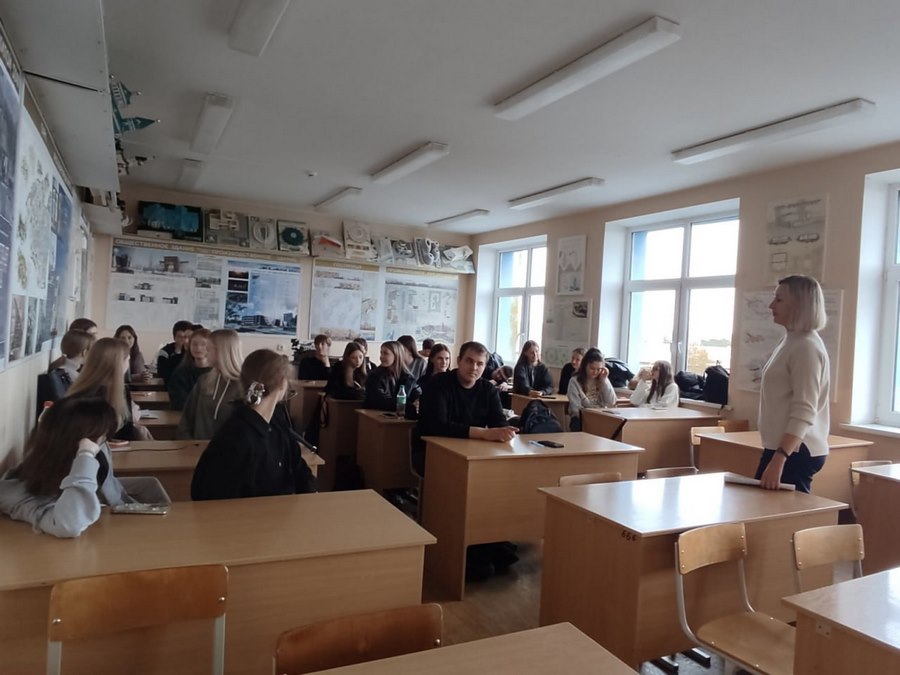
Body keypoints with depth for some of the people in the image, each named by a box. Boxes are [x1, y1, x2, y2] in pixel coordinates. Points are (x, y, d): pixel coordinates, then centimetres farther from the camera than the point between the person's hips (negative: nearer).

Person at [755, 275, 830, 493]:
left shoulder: (807, 346, -15)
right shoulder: (790, 341, 15)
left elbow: (804, 412, -23)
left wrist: (778, 459, -30)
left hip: (796, 451, -9)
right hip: (783, 446, 9)